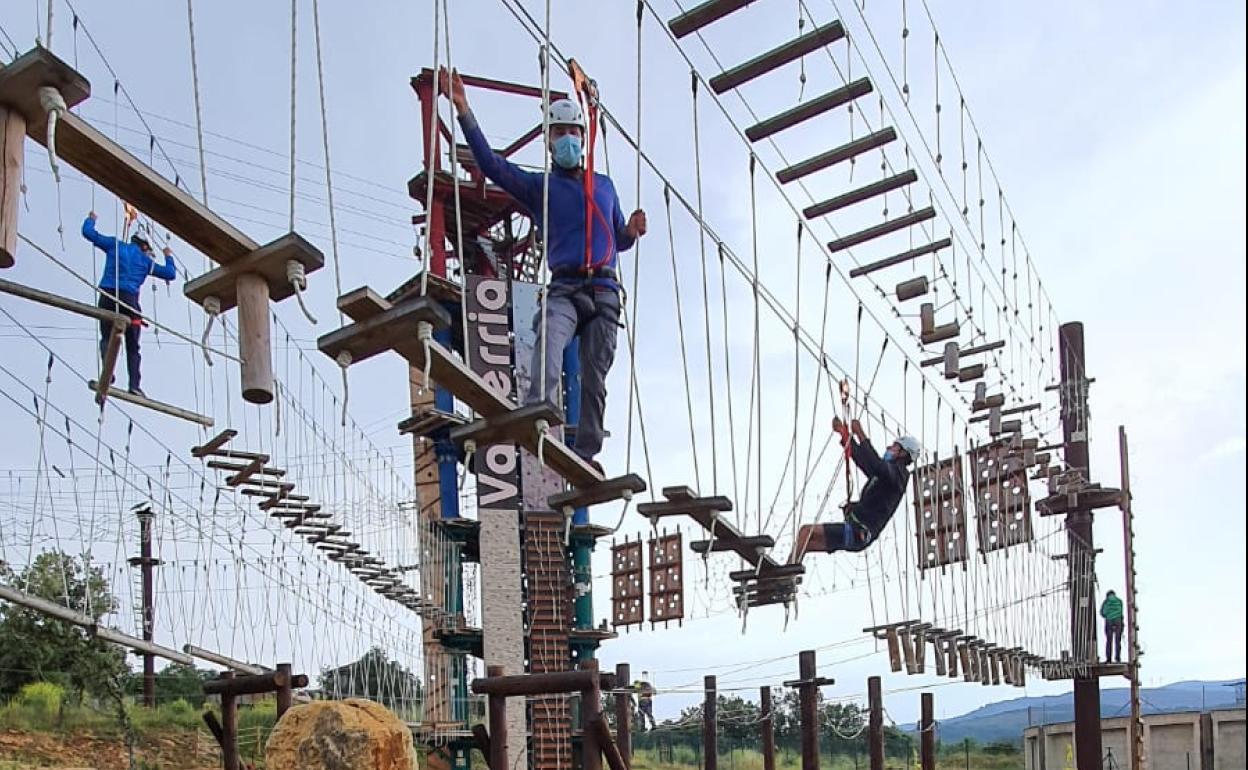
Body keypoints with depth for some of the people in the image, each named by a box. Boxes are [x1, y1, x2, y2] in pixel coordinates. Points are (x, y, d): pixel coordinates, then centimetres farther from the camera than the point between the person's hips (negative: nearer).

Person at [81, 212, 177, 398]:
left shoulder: (115, 245, 17)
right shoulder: (146, 261, 18)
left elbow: (88, 232, 18)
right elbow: (170, 274, 23)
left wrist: (91, 219, 39)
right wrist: (168, 256, 40)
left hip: (108, 296, 0)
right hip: (129, 299, 0)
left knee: (107, 338, 6)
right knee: (132, 347, 5)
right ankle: (134, 384, -7)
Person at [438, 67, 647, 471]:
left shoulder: (605, 185, 25)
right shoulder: (538, 185, 15)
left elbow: (619, 241, 30)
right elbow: (491, 163, 2)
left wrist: (632, 230, 5)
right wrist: (464, 111, -8)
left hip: (605, 290, 3)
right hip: (563, 289, -3)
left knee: (595, 378, -3)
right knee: (549, 341, -34)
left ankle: (586, 453, -2)